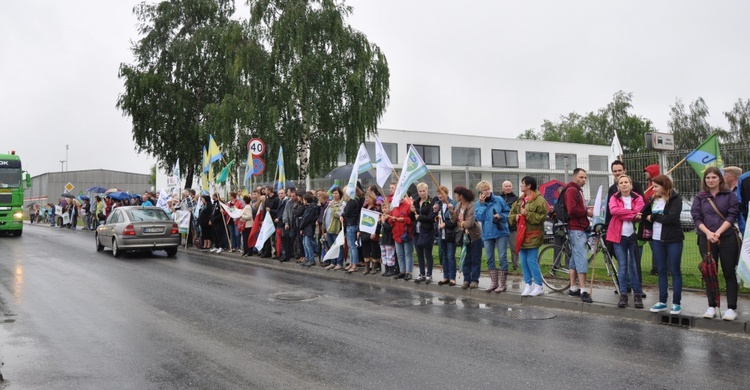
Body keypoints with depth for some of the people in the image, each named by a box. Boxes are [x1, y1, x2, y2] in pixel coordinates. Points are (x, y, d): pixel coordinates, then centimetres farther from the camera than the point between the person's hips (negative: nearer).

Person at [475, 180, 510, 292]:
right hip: (487, 234, 3)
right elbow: (478, 218, -9)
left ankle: (502, 284, 3)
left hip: (501, 232, -3)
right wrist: (482, 204, -13)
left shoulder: (499, 200, 0)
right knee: (490, 259, 9)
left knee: (503, 257, -4)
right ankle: (494, 282, 20)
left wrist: (500, 216, -13)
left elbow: (507, 212, 5)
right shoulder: (478, 204, 4)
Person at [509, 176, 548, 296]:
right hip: (522, 235, 7)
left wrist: (527, 214, -21)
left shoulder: (539, 200, -9)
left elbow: (542, 217, -16)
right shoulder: (520, 200, 16)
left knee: (532, 261, -8)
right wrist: (515, 216, -4)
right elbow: (511, 214, 18)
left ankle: (539, 286, 4)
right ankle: (527, 285, 16)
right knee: (523, 261, 8)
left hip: (533, 236, -7)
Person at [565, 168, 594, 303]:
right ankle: (583, 290, -13)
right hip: (576, 229, -10)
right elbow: (572, 210, -22)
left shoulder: (578, 190, 21)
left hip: (579, 228, 10)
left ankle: (573, 288, 17)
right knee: (582, 258, -13)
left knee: (575, 258, 12)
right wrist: (586, 212, -11)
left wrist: (587, 209, 8)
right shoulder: (571, 190, -10)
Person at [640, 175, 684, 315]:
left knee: (675, 271, 3)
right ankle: (662, 301, 18)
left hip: (673, 240, -6)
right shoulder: (653, 199, 11)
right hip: (656, 239, 6)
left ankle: (676, 303, 9)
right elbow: (647, 214, 12)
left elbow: (672, 218, -21)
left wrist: (653, 217, -12)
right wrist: (641, 216, -9)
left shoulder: (675, 199, -9)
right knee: (661, 271, 11)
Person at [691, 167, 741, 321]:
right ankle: (712, 306, 15)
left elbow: (732, 216, -5)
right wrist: (708, 233, -14)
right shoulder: (700, 197, 8)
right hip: (706, 239, 2)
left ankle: (732, 308, 7)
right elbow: (697, 218, 1)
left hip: (727, 238, -2)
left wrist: (718, 232, -16)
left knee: (729, 273, 1)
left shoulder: (729, 195, 3)